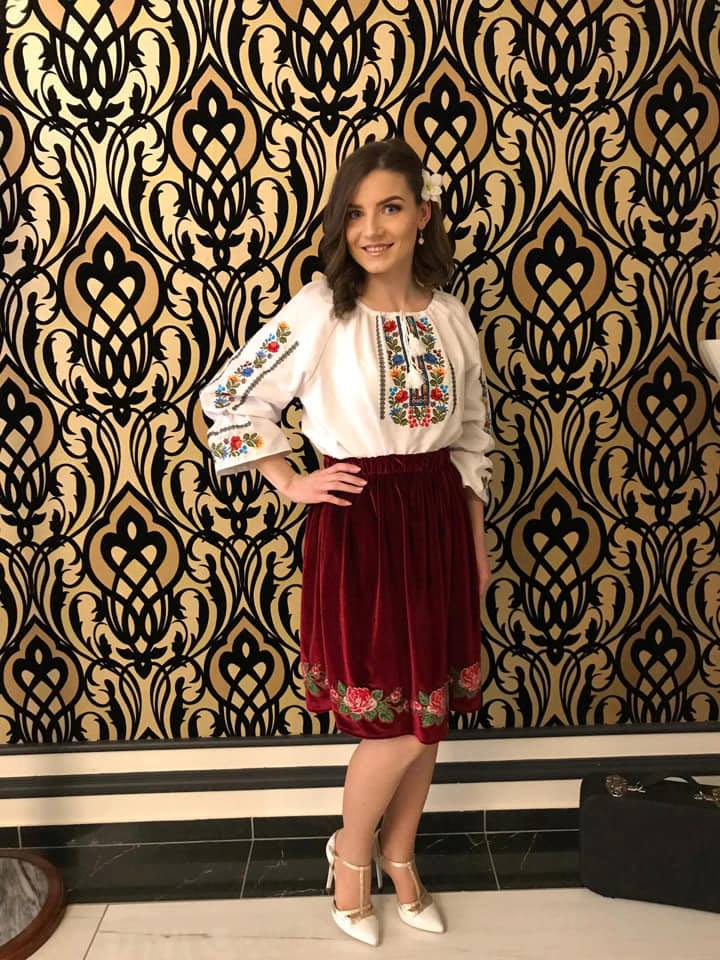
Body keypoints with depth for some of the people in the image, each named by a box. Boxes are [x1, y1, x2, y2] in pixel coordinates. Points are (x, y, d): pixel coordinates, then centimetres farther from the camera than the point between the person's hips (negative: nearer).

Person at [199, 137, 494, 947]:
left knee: (431, 708, 13)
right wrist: (291, 484, -5)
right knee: (397, 718, 0)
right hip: (357, 522, -4)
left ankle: (399, 854, 37)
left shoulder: (450, 317, 5)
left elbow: (473, 438, 12)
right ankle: (351, 852, 30)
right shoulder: (318, 310, -8)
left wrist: (476, 539, 10)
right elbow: (225, 399, -4)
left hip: (437, 520, 5)